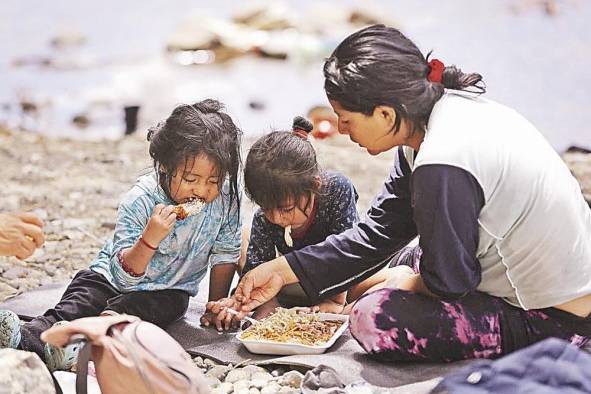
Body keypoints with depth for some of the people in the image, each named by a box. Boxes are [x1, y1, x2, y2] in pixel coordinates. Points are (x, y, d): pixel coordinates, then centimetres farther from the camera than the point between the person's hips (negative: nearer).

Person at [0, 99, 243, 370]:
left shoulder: (225, 197, -17)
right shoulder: (140, 201, -21)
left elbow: (225, 253, 0)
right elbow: (124, 274, -23)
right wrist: (150, 238, -41)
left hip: (166, 290, 0)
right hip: (112, 276, 0)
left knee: (127, 310, -33)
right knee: (72, 307, -27)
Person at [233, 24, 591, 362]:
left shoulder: (443, 165, -30)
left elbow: (449, 281, -19)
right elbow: (378, 234, 6)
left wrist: (408, 287, 4)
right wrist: (283, 270, 5)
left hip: (552, 320, -10)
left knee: (373, 320, -14)